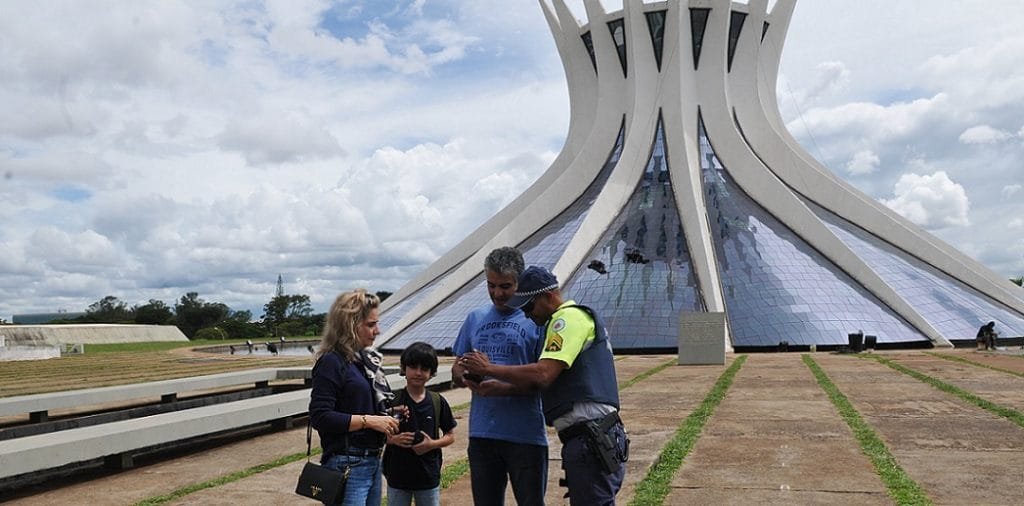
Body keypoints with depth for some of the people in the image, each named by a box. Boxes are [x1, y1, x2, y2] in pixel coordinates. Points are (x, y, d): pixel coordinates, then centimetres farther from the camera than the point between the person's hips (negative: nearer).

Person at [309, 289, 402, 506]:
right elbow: (319, 418, -20)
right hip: (347, 466, -9)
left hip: (373, 461, 9)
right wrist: (369, 420, -20)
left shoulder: (366, 358, 10)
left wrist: (388, 415, 2)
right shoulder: (332, 362, -14)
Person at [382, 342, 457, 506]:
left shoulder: (438, 402, -2)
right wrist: (393, 439, -19)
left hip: (429, 476, 1)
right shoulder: (392, 400, -5)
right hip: (398, 476, -1)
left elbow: (450, 436, 5)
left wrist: (432, 444, -13)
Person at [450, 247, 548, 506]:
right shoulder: (476, 318, 10)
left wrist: (505, 389, -22)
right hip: (482, 433, 4)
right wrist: (467, 377, -10)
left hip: (525, 436, -4)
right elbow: (456, 369, 13)